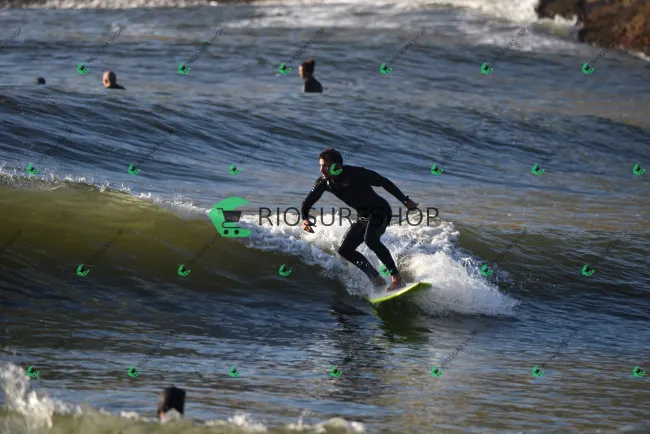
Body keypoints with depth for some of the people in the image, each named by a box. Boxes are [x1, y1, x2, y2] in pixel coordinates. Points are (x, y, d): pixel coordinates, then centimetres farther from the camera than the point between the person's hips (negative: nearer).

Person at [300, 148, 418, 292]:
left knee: (370, 239, -33)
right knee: (345, 250, 2)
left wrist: (405, 200, -14)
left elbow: (383, 182, -15)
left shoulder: (354, 174, -23)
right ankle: (378, 280, 6)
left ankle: (397, 279, -32)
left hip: (380, 211, -8)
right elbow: (307, 203, 3)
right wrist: (305, 219, -19)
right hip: (363, 216, 8)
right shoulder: (324, 183, -5)